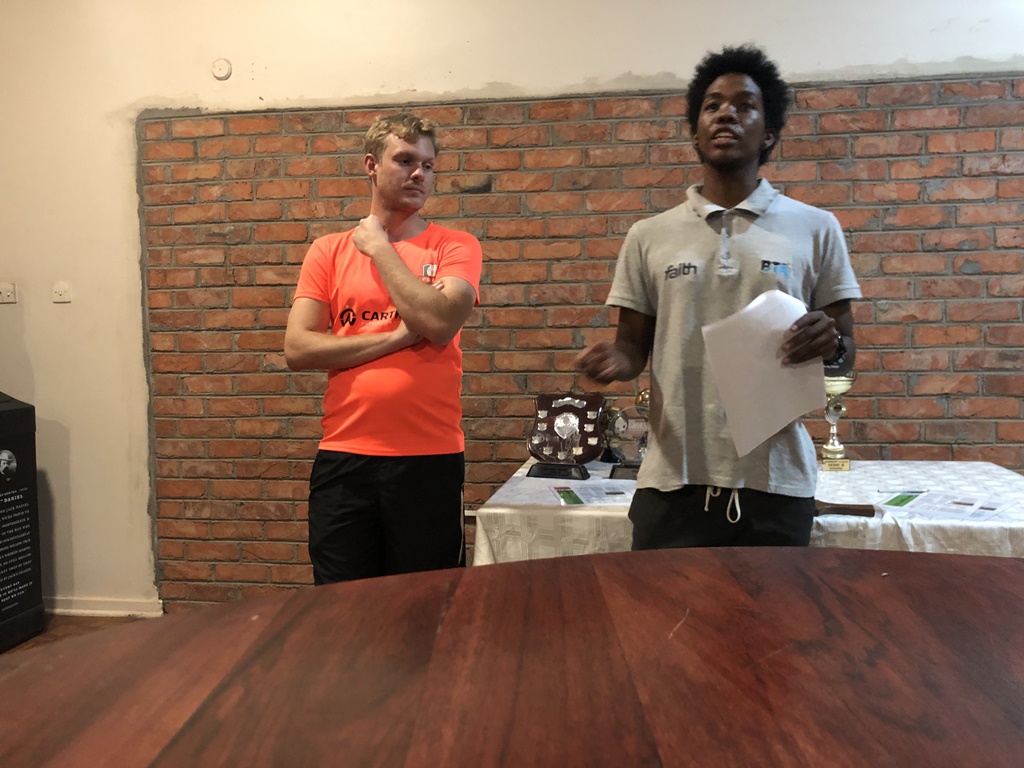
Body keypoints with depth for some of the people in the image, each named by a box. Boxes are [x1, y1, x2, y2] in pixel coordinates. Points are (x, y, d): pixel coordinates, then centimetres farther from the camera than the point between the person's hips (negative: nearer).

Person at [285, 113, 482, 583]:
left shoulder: (455, 246, 3)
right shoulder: (328, 252, 6)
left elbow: (440, 324, -16)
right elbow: (297, 350, -4)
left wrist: (379, 246, -6)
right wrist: (399, 335, -11)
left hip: (431, 459, -1)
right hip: (343, 459, 1)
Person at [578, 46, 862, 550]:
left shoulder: (815, 229, 4)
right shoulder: (648, 237, 7)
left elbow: (845, 354, 8)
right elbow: (634, 345, 11)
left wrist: (831, 346, -15)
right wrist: (615, 361, -12)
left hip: (776, 482, 0)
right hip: (673, 480, 0)